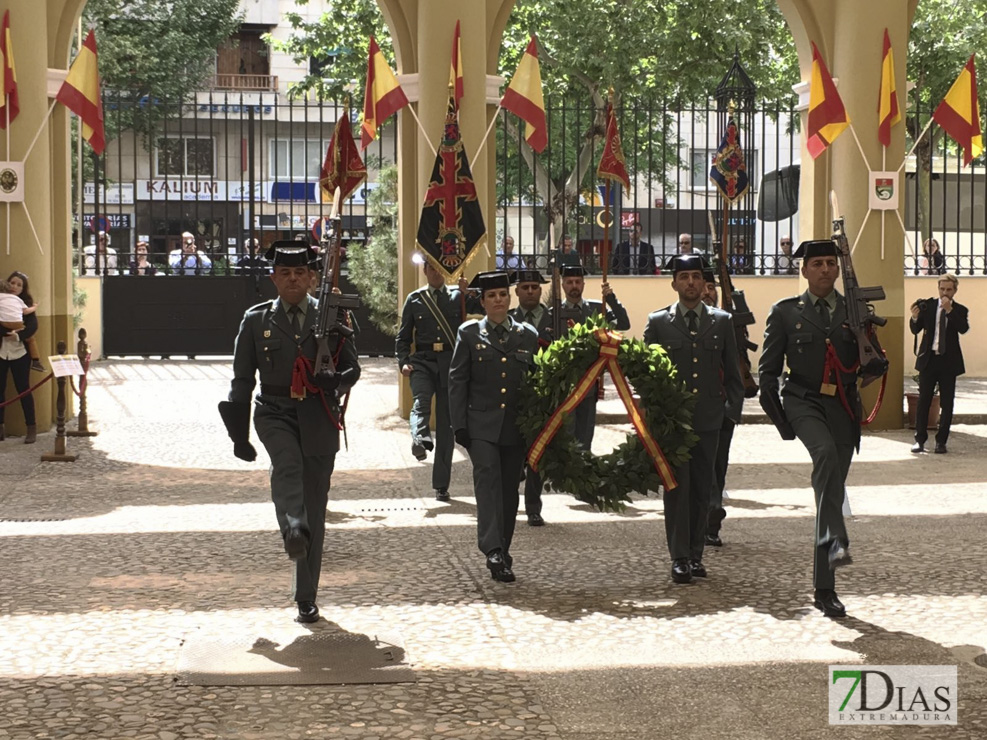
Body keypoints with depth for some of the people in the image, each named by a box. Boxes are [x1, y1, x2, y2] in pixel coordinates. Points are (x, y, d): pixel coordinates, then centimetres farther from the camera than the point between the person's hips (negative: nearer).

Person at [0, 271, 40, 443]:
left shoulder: (26, 304, 2)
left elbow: (33, 326, -10)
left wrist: (18, 335, -27)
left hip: (19, 352, -2)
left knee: (23, 389, 1)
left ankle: (32, 428, 7)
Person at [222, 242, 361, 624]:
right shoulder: (256, 319, 7)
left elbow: (352, 368, 9)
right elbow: (242, 379, 9)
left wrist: (335, 381, -15)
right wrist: (239, 433, 4)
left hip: (318, 417, 0)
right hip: (274, 413, 0)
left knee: (315, 508, 2)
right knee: (287, 463, -35)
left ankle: (306, 597, 9)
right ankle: (293, 530, -54)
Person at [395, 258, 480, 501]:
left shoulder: (458, 297, 11)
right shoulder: (414, 299, 12)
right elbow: (403, 336, 12)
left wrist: (469, 291, -9)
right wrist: (403, 362, -3)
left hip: (450, 364, 0)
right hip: (422, 362, 0)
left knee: (446, 425, 2)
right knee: (421, 401, -32)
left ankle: (441, 485, 7)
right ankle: (420, 441, -57)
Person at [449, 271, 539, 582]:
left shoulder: (528, 336, 10)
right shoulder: (469, 334, 4)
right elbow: (457, 381, 2)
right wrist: (459, 425, -6)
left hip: (516, 426, 3)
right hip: (481, 425, -3)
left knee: (509, 488, 8)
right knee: (488, 478, -19)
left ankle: (502, 552, 20)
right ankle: (493, 550, -27)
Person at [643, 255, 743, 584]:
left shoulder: (721, 322, 8)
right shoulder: (658, 322, 3)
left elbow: (732, 372, 12)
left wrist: (732, 409, 4)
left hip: (708, 418, 2)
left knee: (702, 488, 7)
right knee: (677, 486, -5)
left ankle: (696, 554, 16)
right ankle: (679, 557, -1)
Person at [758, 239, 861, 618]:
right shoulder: (785, 312, 4)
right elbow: (768, 370, 5)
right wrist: (779, 419, -2)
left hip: (843, 406, 3)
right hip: (804, 401, -2)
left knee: (832, 491, 4)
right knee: (826, 453, -35)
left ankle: (824, 588, 11)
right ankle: (836, 541, -41)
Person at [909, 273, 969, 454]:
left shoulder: (960, 311, 2)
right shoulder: (928, 305, 3)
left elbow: (963, 328, -16)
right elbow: (915, 330, 1)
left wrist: (949, 310, -23)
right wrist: (915, 318, -19)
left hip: (948, 362, 0)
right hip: (928, 359, 0)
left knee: (946, 404, 3)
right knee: (923, 401, 2)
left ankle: (941, 441, 10)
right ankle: (920, 440, 9)